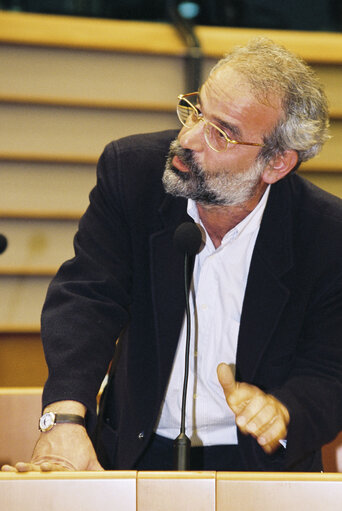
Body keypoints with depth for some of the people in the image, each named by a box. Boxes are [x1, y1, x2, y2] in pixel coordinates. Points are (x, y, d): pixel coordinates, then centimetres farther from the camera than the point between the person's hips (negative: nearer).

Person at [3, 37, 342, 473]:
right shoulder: (130, 169, -9)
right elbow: (87, 295, -16)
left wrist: (282, 410, -32)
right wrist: (65, 418, -33)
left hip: (259, 462, 1)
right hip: (137, 451, -1)